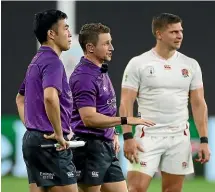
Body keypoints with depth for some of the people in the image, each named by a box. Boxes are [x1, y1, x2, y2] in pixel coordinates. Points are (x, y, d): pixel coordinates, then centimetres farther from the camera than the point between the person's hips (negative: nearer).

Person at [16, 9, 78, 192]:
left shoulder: (37, 61, 17)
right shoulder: (52, 61, -14)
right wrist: (59, 134, -22)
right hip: (51, 144, -10)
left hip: (32, 138, 10)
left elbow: (20, 99, 29)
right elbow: (50, 97, -31)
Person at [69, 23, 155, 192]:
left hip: (106, 146, 10)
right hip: (89, 147, -10)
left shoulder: (101, 72, 16)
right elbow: (89, 118, -25)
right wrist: (125, 120, -24)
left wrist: (113, 134, 15)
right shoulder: (84, 76, -16)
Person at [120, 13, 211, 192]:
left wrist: (204, 140, 1)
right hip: (148, 137, -3)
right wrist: (128, 137, -15)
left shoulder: (191, 65, 7)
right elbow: (126, 103, -5)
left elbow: (199, 104, 8)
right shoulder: (138, 63, -3)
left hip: (179, 138, 3)